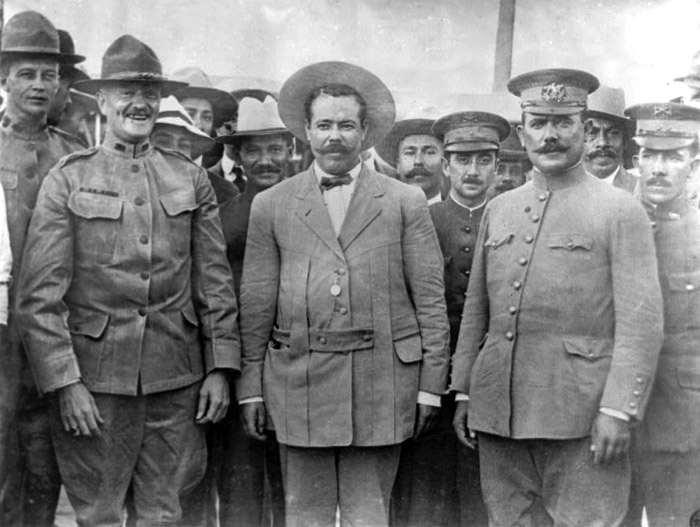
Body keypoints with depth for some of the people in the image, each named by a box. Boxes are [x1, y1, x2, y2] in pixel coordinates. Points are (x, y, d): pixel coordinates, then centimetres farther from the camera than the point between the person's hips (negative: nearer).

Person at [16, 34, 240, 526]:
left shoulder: (191, 178, 7)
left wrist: (220, 366, 2)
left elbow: (215, 280, 7)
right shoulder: (67, 179, -1)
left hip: (176, 375, 2)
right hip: (94, 378, -2)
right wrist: (64, 382, -11)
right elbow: (39, 295, -5)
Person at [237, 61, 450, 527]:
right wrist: (251, 387, 5)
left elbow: (430, 301, 4)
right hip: (298, 382, 1)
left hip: (382, 381, -1)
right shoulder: (271, 206, 8)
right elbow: (256, 305, 7)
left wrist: (431, 385, 0)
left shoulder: (406, 203, 6)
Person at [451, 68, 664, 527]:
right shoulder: (499, 210, 14)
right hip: (497, 411, 5)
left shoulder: (621, 210, -1)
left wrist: (618, 410, -14)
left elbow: (642, 321, -8)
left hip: (580, 416, -4)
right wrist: (463, 391, 12)